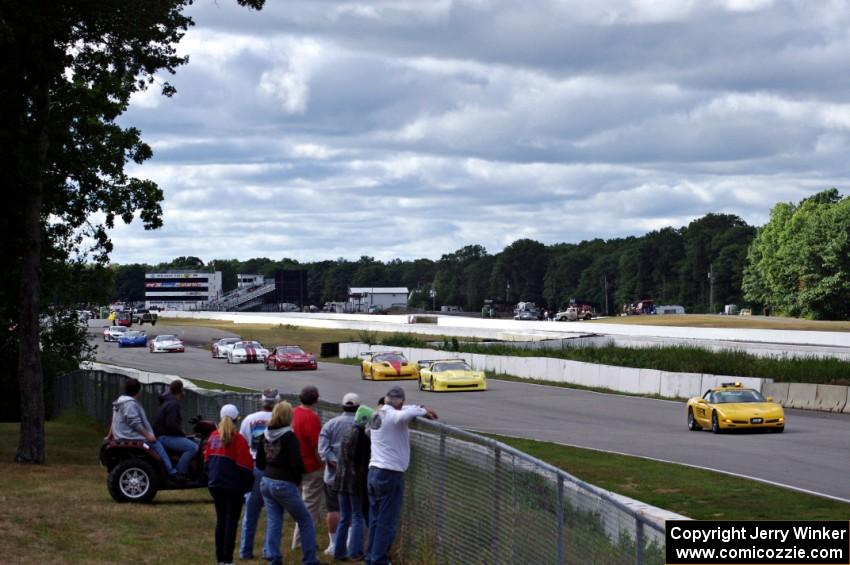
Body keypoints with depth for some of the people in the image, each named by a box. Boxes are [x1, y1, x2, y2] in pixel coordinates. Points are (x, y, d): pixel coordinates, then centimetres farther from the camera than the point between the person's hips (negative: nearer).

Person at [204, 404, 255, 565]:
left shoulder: (214, 437, 5)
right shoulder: (238, 439, -13)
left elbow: (206, 459, 11)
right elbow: (245, 465, -13)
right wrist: (248, 484, 0)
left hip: (215, 484, 6)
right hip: (233, 485, -6)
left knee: (220, 520, 14)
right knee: (231, 521, 0)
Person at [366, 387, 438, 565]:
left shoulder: (377, 414, 13)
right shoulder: (392, 415, -14)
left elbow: (402, 411, 27)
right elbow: (405, 414, -37)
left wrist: (419, 408, 10)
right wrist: (423, 411, -19)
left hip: (374, 471, 9)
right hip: (391, 473, -9)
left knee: (375, 518, 14)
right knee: (388, 521, -3)